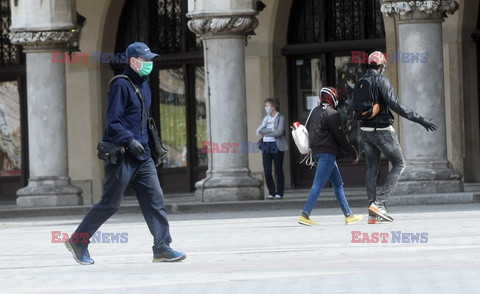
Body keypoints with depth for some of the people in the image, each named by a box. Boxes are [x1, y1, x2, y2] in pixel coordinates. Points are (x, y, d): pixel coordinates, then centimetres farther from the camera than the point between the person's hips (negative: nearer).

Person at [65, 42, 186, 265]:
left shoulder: (143, 85, 16)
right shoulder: (121, 85, -12)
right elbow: (112, 122, -18)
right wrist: (129, 140, -30)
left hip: (142, 155, 8)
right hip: (120, 154, -8)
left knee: (155, 198, -1)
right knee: (111, 203, -1)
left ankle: (162, 248, -1)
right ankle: (77, 241, 13)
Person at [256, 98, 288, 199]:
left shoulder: (280, 118, -1)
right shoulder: (266, 118, 15)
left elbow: (279, 132, -14)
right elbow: (259, 130, 1)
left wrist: (266, 133, -5)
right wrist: (271, 130, -12)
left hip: (276, 146, -5)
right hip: (265, 146, 5)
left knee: (278, 170, -1)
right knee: (267, 171, -1)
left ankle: (279, 193, 5)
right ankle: (271, 192, 9)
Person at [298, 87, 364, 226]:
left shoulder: (315, 111, 14)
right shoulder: (331, 114, -13)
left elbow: (308, 128, 20)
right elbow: (340, 137, -12)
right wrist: (354, 153, -4)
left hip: (316, 151, 10)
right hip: (327, 153, -10)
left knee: (338, 183, 14)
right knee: (318, 184, -12)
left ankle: (348, 215, 18)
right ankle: (305, 215, -18)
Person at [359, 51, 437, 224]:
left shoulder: (360, 82, 9)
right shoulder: (381, 81, -14)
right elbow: (395, 105, -23)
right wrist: (419, 119, -23)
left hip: (365, 130, 7)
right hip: (382, 130, -7)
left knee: (372, 169, 9)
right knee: (398, 165, 4)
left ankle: (372, 214, 6)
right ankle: (380, 203, -10)